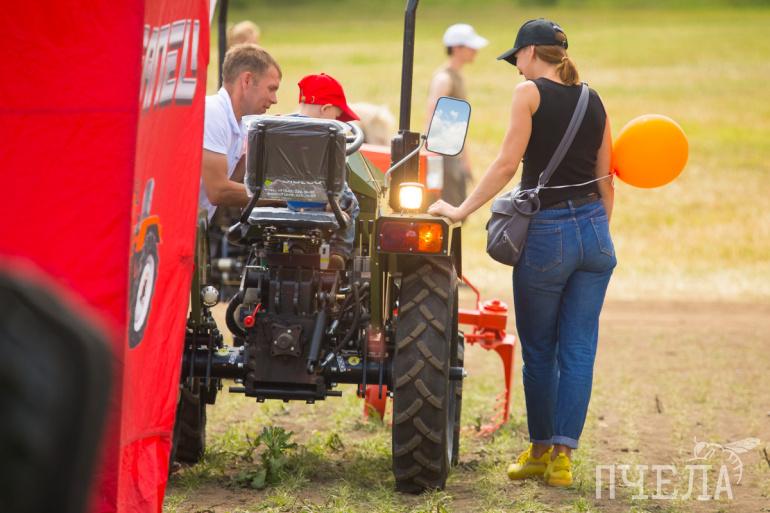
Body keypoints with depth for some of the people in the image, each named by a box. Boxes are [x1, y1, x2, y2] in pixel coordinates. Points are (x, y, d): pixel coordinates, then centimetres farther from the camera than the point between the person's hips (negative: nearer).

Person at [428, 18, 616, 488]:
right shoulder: (593, 101, 10)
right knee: (579, 348, 5)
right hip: (593, 229, 5)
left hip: (547, 232, -5)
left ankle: (541, 449, 19)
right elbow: (606, 180, 12)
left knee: (539, 349, 10)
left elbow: (507, 166, -12)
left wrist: (461, 211, -8)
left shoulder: (531, 92, -6)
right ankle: (563, 454, 2)